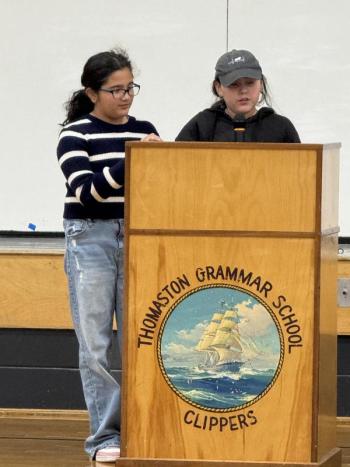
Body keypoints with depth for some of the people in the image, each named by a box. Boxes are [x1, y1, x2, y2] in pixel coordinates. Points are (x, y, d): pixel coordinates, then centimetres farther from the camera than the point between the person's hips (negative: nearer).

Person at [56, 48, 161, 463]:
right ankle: (105, 436, 2)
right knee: (95, 344, -3)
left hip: (137, 238, 4)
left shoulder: (144, 131, 10)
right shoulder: (75, 135, -3)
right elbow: (85, 191, -15)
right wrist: (130, 162, -24)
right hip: (90, 239, -4)